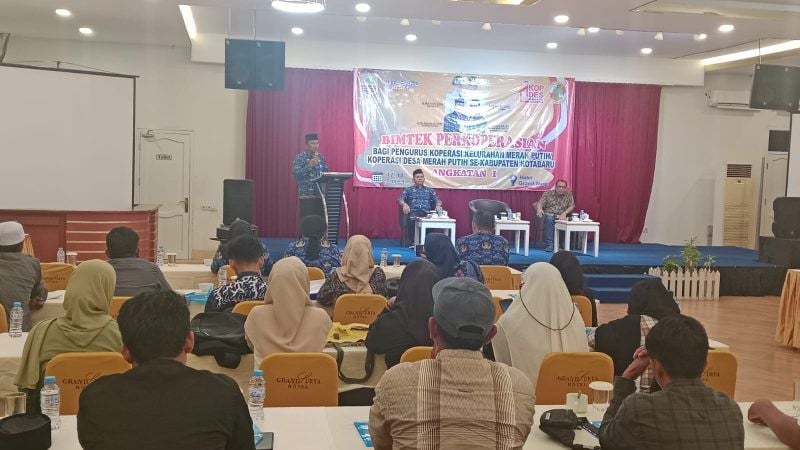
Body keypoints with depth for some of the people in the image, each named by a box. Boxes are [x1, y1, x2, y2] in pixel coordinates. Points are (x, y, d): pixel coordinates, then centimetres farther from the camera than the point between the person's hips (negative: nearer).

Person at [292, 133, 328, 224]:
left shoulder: (321, 157, 14)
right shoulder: (300, 157, -2)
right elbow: (296, 174, -12)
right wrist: (309, 166, -18)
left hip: (321, 195, 5)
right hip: (307, 196, -5)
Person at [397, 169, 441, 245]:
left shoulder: (430, 190, 29)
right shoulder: (408, 190, 23)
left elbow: (437, 200, 19)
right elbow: (400, 199, 11)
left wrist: (438, 205, -6)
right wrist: (404, 204, -14)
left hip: (426, 213, 1)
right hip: (413, 212, -1)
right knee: (412, 219, -39)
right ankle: (413, 241, -36)